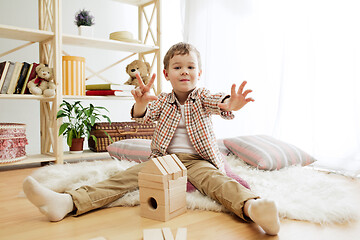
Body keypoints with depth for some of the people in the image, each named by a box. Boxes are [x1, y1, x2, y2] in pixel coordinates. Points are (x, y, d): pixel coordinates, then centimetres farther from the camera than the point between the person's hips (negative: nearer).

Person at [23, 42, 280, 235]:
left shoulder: (202, 97, 5)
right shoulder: (163, 101, 12)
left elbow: (217, 102, -18)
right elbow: (143, 116, -7)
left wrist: (230, 105, -45)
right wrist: (141, 103, -34)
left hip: (196, 160, -2)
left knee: (214, 179, -34)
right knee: (126, 176, -17)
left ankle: (251, 207, -66)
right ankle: (67, 202, -32)